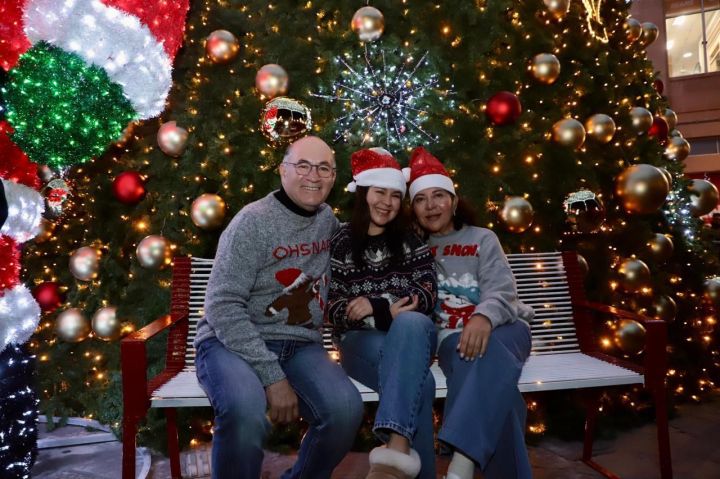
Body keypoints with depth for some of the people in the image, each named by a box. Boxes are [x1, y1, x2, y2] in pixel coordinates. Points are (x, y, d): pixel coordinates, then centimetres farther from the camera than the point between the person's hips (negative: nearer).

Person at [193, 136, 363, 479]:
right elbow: (223, 306, -16)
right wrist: (272, 376, -21)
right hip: (233, 342, -4)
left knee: (345, 408, -23)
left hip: (300, 347, 5)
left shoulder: (328, 219, 8)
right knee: (245, 410, -36)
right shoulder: (253, 222, -10)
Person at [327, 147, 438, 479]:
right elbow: (333, 308, 0)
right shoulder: (339, 243, 7)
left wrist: (374, 305, -15)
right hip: (360, 340, -1)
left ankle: (397, 446, -47)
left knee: (411, 322, -38)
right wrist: (387, 312, -16)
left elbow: (426, 296, 1)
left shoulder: (411, 240, 12)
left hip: (410, 334, 1)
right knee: (416, 378, -34)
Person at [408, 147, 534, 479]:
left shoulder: (483, 239, 9)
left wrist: (484, 317, -32)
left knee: (489, 352, -39)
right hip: (453, 337, 1)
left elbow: (501, 291, -7)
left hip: (501, 328, 0)